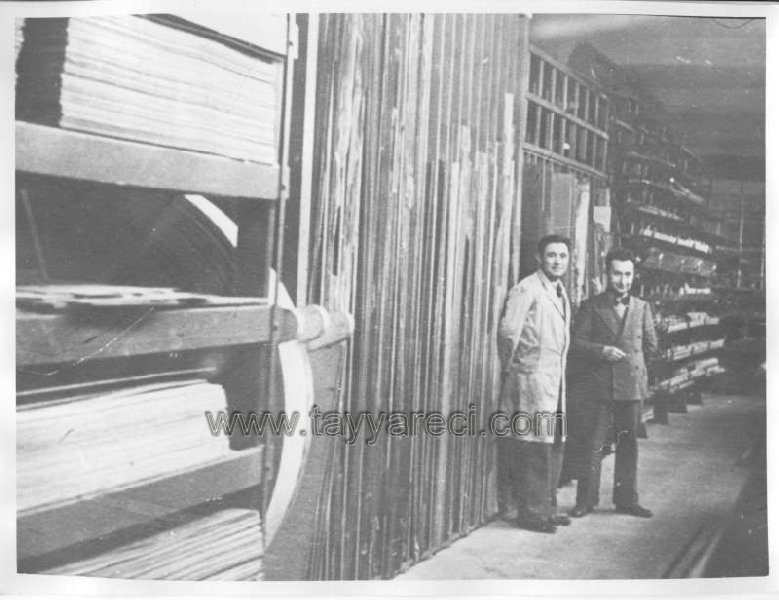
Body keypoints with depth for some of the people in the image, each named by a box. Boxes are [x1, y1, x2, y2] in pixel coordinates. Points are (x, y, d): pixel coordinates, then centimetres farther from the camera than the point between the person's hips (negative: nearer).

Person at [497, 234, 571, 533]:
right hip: (532, 378, -9)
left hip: (555, 380, 9)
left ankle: (546, 507, 24)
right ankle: (531, 512, 4)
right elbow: (508, 331, -17)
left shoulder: (560, 292, 16)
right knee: (535, 447, -5)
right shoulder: (527, 289, -12)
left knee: (554, 446, 13)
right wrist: (511, 366, -7)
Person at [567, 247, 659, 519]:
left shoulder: (642, 307, 12)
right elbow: (575, 344, -3)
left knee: (628, 445, 9)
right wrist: (602, 351, -15)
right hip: (598, 387, -3)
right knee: (593, 446, 0)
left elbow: (651, 348, 15)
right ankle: (586, 500, 10)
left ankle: (626, 499, 20)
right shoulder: (591, 306, 3)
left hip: (632, 386, 3)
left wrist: (629, 356, 5)